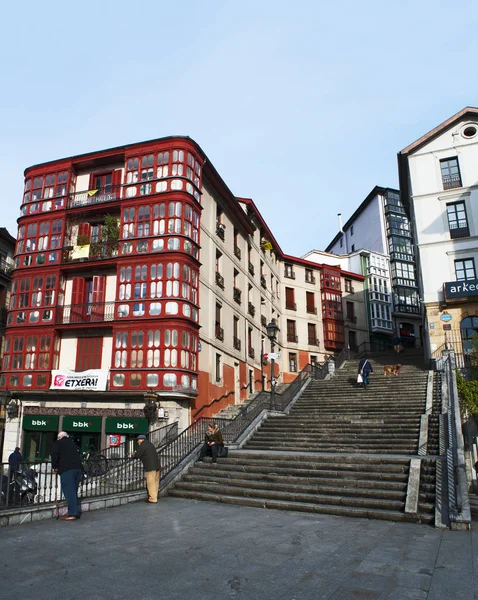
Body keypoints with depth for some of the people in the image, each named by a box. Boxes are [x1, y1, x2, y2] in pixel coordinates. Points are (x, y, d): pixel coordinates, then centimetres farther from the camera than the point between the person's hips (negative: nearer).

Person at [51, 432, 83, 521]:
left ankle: (72, 514, -10)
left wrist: (55, 467, 9)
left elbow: (54, 455, -2)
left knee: (69, 491, -6)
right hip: (78, 468, 6)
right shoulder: (72, 443, 26)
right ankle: (76, 512, 16)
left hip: (66, 469, -6)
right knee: (74, 491, 14)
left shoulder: (57, 443, 10)